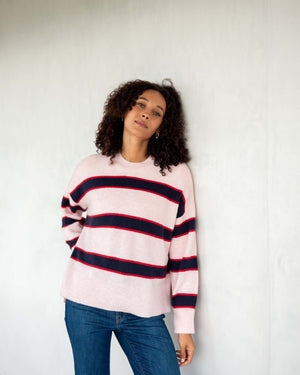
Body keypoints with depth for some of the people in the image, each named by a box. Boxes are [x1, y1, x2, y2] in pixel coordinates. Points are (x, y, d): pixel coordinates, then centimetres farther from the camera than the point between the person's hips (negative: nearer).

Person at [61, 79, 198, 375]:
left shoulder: (177, 175, 0)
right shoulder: (91, 168, 4)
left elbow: (183, 252, 0)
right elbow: (70, 215, 25)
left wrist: (185, 326, -1)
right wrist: (82, 252, 11)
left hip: (144, 313, 0)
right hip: (86, 304, 1)